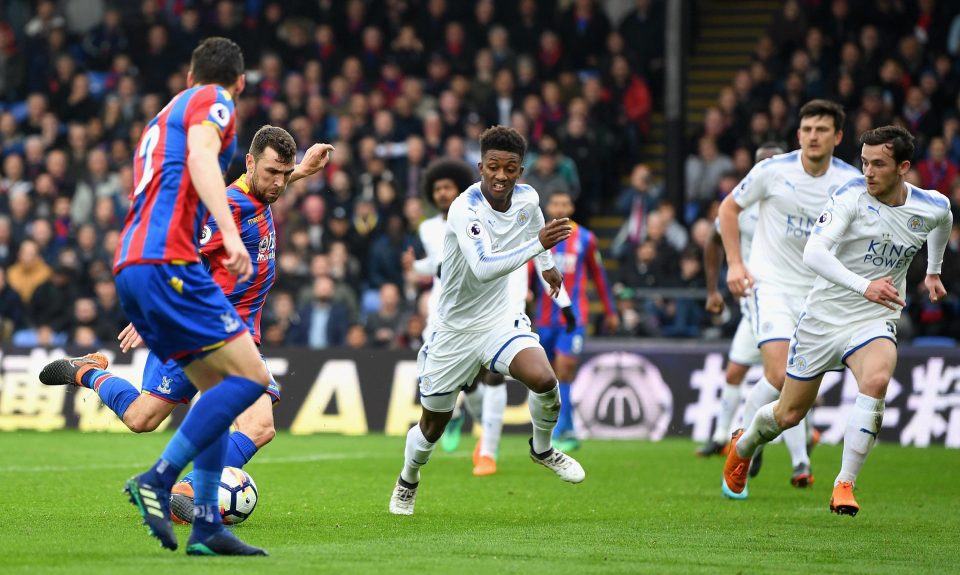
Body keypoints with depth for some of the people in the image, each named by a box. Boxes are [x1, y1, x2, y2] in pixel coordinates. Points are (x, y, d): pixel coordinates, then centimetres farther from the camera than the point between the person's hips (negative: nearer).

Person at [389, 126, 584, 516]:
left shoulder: (527, 198, -7)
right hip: (456, 329, -4)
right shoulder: (465, 210, -27)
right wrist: (536, 244, -53)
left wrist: (547, 265, 35)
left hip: (501, 320, 4)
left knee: (542, 378, -25)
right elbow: (483, 268, -43)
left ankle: (542, 449, 5)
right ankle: (408, 481, 41)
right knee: (434, 424, 9)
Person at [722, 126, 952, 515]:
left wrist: (933, 270, 33)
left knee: (876, 380, -32)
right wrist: (864, 286, -43)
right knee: (789, 414, 9)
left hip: (875, 321, 1)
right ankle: (743, 445, 45)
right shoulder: (852, 196, -18)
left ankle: (844, 486, -22)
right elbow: (813, 253, -31)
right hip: (824, 316, -1)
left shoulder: (934, 207, -6)